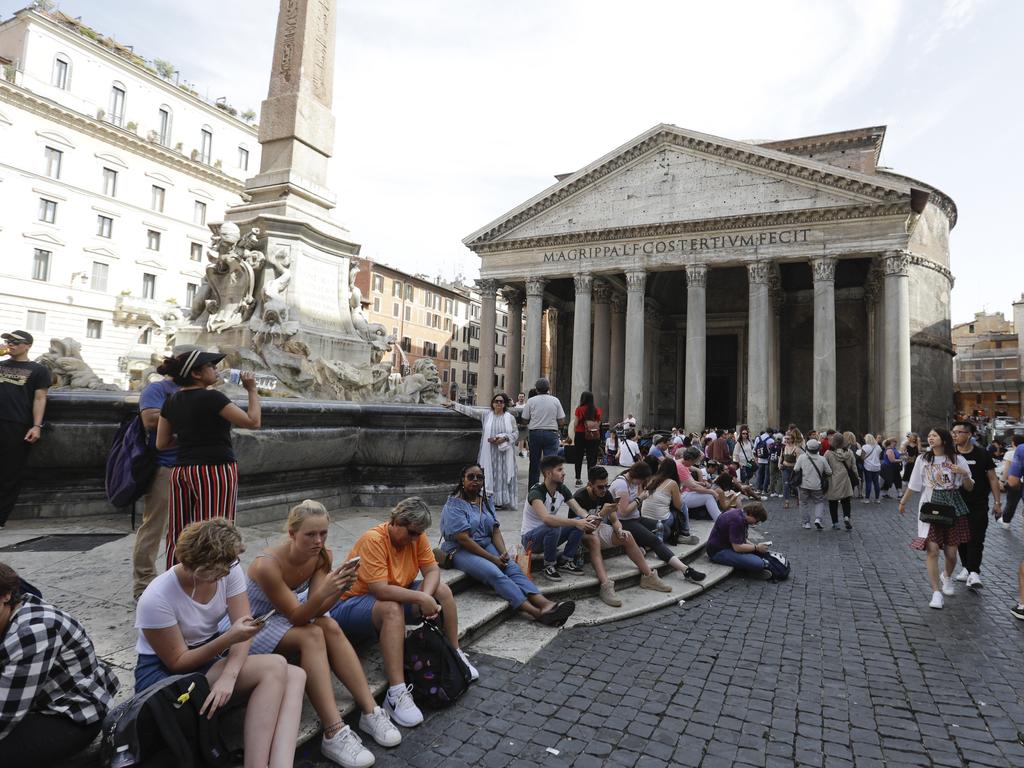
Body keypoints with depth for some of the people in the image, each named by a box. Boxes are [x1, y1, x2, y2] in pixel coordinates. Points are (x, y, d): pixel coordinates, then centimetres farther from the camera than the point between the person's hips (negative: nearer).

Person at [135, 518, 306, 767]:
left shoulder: (229, 570, -12)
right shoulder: (156, 599, -26)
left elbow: (242, 630, -13)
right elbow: (178, 662, -17)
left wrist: (228, 675, -31)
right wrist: (228, 638, -31)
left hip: (210, 656, 6)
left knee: (295, 676, -17)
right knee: (274, 667, -27)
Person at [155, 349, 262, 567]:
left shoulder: (172, 402, 10)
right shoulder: (211, 397, -11)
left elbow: (161, 443, 14)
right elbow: (253, 421, -12)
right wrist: (252, 390, -3)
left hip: (181, 471, 7)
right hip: (215, 470, -7)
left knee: (178, 536, 12)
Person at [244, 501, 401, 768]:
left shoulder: (322, 556, -13)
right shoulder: (267, 565, -30)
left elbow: (313, 611, -16)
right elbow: (296, 616, -27)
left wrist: (340, 588, -35)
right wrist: (323, 591, -46)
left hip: (289, 618, 5)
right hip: (256, 627, -5)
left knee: (330, 627, -25)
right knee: (312, 635, -31)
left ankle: (370, 711, -22)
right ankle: (334, 733, -33)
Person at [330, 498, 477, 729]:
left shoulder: (416, 536, -5)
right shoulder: (373, 540, -28)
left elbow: (432, 570, -6)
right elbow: (380, 590, -34)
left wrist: (426, 596, -26)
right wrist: (421, 598, -31)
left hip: (395, 595, 8)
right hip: (352, 605, -7)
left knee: (442, 590, -7)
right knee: (392, 608, -38)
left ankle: (455, 655, 9)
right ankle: (396, 695, -38)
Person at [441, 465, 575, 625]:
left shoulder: (486, 501, 13)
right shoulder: (454, 505, -8)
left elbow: (495, 530, 7)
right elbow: (463, 539, -17)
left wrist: (504, 552, -13)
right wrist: (492, 558, -19)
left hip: (487, 545, 6)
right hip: (461, 551, -6)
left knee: (512, 567, -24)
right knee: (495, 573, -32)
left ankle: (544, 604, -43)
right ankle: (537, 613, -44)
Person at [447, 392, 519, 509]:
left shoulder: (510, 417, 5)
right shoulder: (486, 414, 6)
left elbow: (515, 432, 4)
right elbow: (470, 410, 6)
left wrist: (504, 438, -12)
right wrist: (454, 405, 4)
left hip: (504, 452, 0)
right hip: (489, 452, 0)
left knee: (503, 475, -1)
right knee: (490, 475, -2)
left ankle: (503, 500, 6)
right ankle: (491, 500, 3)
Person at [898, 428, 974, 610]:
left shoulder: (958, 459, 2)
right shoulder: (923, 459, 3)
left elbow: (969, 487, 4)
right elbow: (913, 484, 12)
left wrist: (965, 474, -16)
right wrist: (903, 502, 18)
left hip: (953, 508, 1)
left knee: (951, 553, 7)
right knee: (932, 550, -10)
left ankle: (947, 576, 40)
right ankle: (936, 593, -3)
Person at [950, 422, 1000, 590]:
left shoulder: (982, 454, -5)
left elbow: (992, 479, 0)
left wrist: (997, 503, -2)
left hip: (978, 506, -3)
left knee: (976, 539, -7)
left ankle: (974, 572, -5)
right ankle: (966, 568, 21)